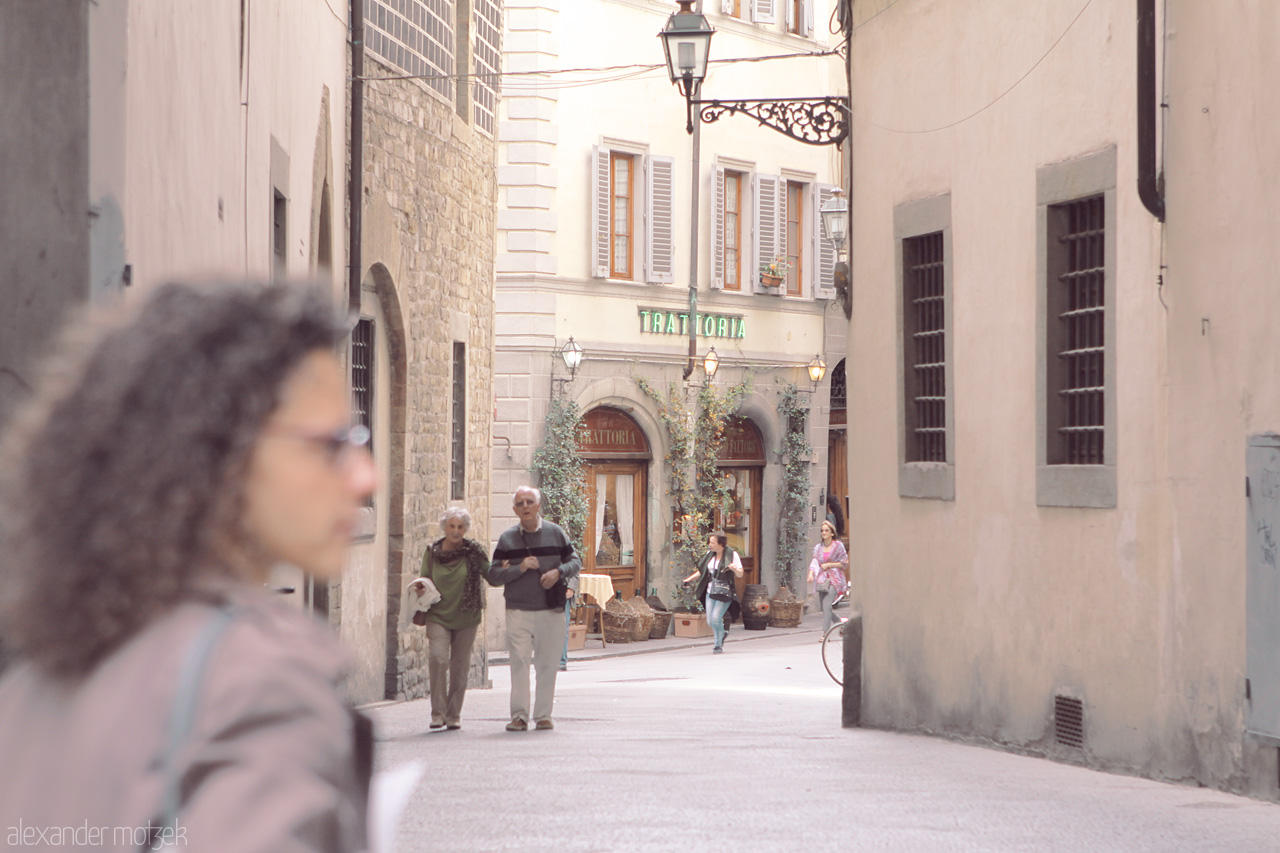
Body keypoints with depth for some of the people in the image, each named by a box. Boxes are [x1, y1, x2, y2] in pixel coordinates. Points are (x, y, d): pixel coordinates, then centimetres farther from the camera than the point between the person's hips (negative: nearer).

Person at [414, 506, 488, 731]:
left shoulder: (475, 552, 1)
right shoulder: (432, 552, 4)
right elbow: (424, 578, 14)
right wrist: (421, 586, -8)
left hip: (466, 618, 0)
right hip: (438, 615, 0)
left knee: (460, 665, 5)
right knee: (437, 658, -18)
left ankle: (454, 715, 16)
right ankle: (438, 713, -14)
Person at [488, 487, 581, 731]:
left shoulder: (556, 533, 7)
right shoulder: (507, 538, 5)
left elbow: (575, 562, 11)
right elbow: (493, 575, 2)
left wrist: (558, 572, -9)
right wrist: (519, 568, -12)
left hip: (551, 610, 1)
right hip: (518, 610, -1)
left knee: (547, 664, 3)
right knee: (519, 662, -8)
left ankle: (543, 715, 10)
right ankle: (519, 716, -6)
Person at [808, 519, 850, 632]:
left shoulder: (838, 546, -2)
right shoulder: (819, 547, 11)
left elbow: (844, 563, -2)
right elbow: (814, 562, 2)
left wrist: (829, 565, -10)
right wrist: (811, 573, -17)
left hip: (834, 580, -6)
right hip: (822, 579, 6)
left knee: (826, 605, -17)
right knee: (822, 606, 7)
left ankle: (825, 633, -16)